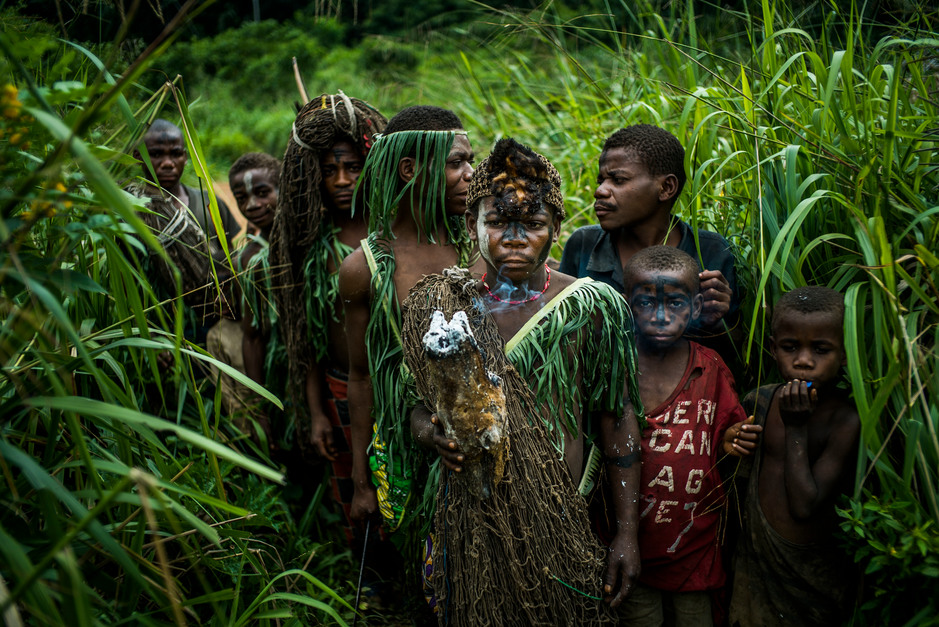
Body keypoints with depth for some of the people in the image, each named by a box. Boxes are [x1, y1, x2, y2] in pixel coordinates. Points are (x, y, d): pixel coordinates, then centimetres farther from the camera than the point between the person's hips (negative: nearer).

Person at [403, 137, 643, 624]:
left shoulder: (589, 307, -5)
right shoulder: (441, 306, 0)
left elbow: (617, 421, -2)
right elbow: (417, 406, 10)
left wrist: (626, 534, -3)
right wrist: (430, 433, -14)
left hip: (561, 522, -1)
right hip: (470, 516, 2)